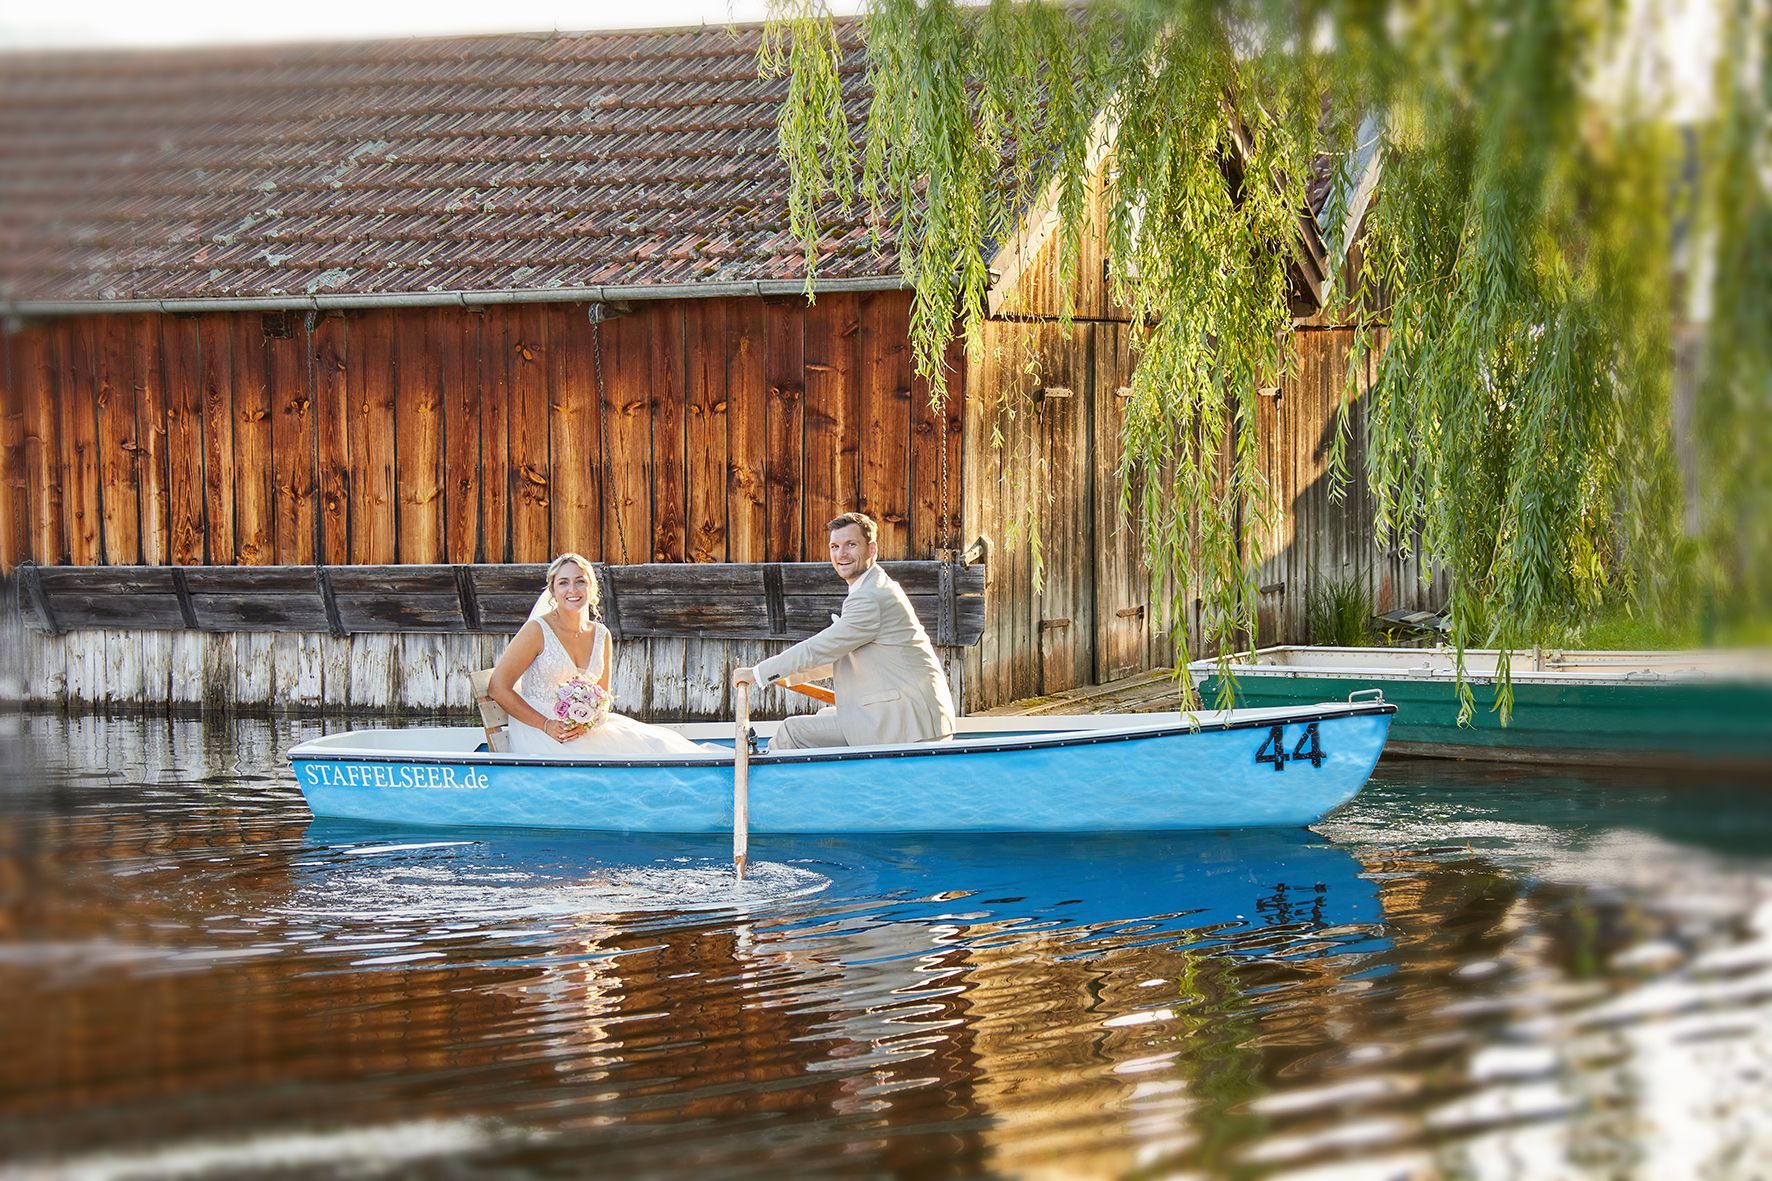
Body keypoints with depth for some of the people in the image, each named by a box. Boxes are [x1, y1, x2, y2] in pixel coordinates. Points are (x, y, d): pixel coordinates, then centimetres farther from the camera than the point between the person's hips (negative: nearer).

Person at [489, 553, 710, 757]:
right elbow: (499, 688, -10)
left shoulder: (601, 636, 9)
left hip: (585, 728, 5)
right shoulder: (537, 630, -8)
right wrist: (546, 725, -16)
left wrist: (585, 723, -9)